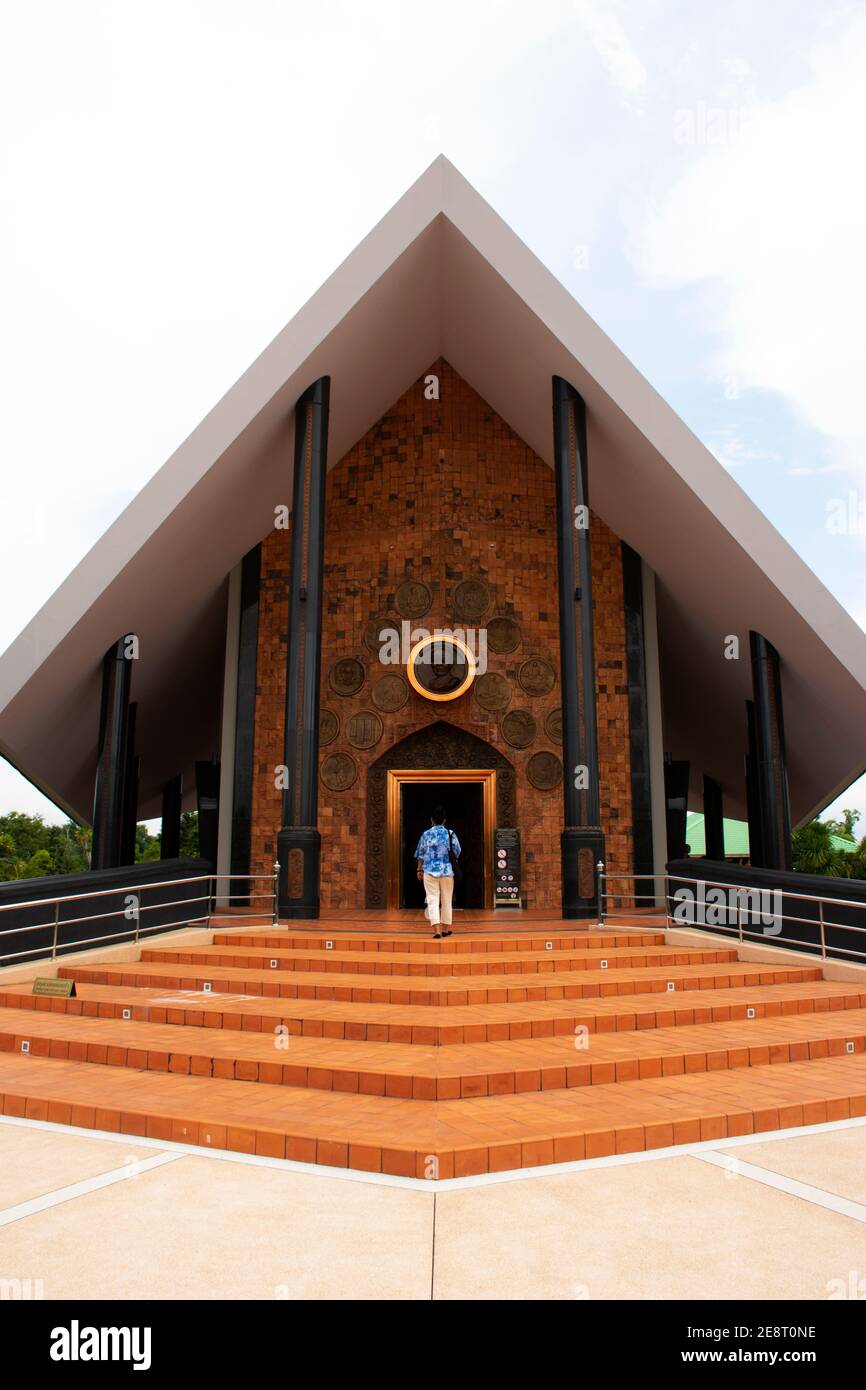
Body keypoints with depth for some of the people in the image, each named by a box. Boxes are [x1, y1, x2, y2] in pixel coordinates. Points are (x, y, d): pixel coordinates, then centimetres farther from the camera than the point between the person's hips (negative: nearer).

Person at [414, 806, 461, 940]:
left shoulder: (426, 834, -2)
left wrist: (419, 869, 16)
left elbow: (420, 854, 4)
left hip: (430, 872, -1)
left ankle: (437, 930, -14)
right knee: (446, 901, 13)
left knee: (433, 900, -2)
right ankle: (447, 929, 23)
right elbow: (457, 852, 5)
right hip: (448, 871, 1)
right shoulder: (451, 834, -2)